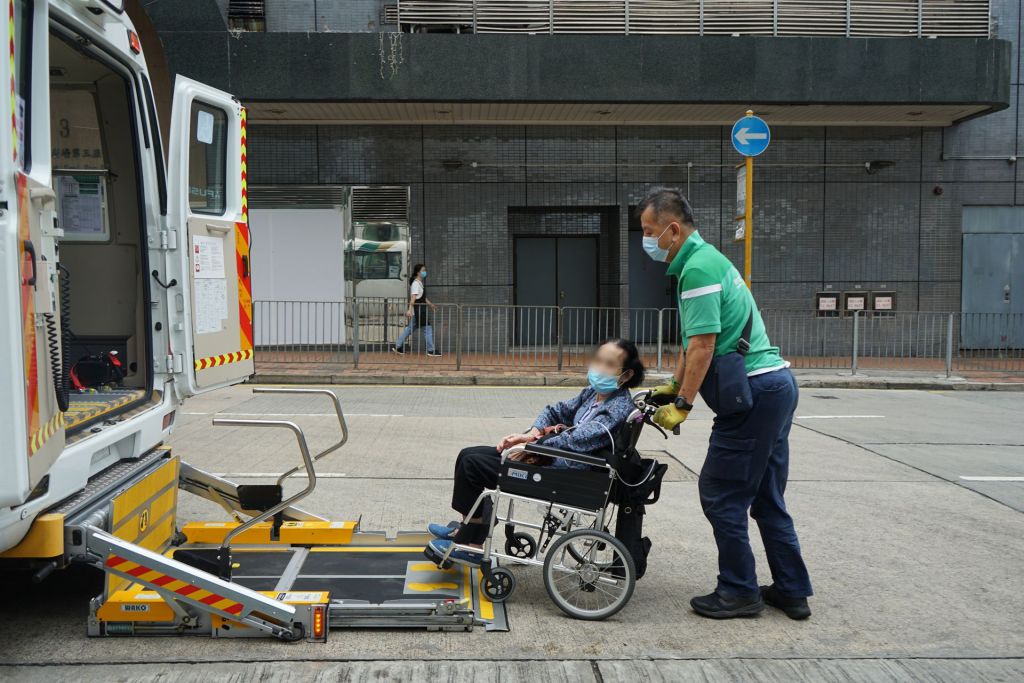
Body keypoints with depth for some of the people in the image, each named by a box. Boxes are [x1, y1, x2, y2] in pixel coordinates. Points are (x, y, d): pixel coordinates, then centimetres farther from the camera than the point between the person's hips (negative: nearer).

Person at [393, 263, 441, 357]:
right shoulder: (416, 284, -14)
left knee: (410, 328, 13)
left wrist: (430, 304, 29)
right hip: (417, 310, -10)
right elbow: (413, 297, -23)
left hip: (420, 310, 10)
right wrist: (410, 309, -30)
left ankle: (398, 347, 19)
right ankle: (431, 350, 1)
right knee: (427, 328, -5)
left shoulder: (421, 283, 15)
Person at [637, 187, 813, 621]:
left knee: (721, 495, -1)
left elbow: (702, 345, -19)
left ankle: (739, 592, 11)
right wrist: (673, 387, 26)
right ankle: (791, 591, 24)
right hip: (775, 385, 11)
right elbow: (696, 342, 24)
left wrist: (682, 405, -13)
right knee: (766, 497, 16)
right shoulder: (706, 259, 19)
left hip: (754, 393, -11)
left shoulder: (697, 268, -14)